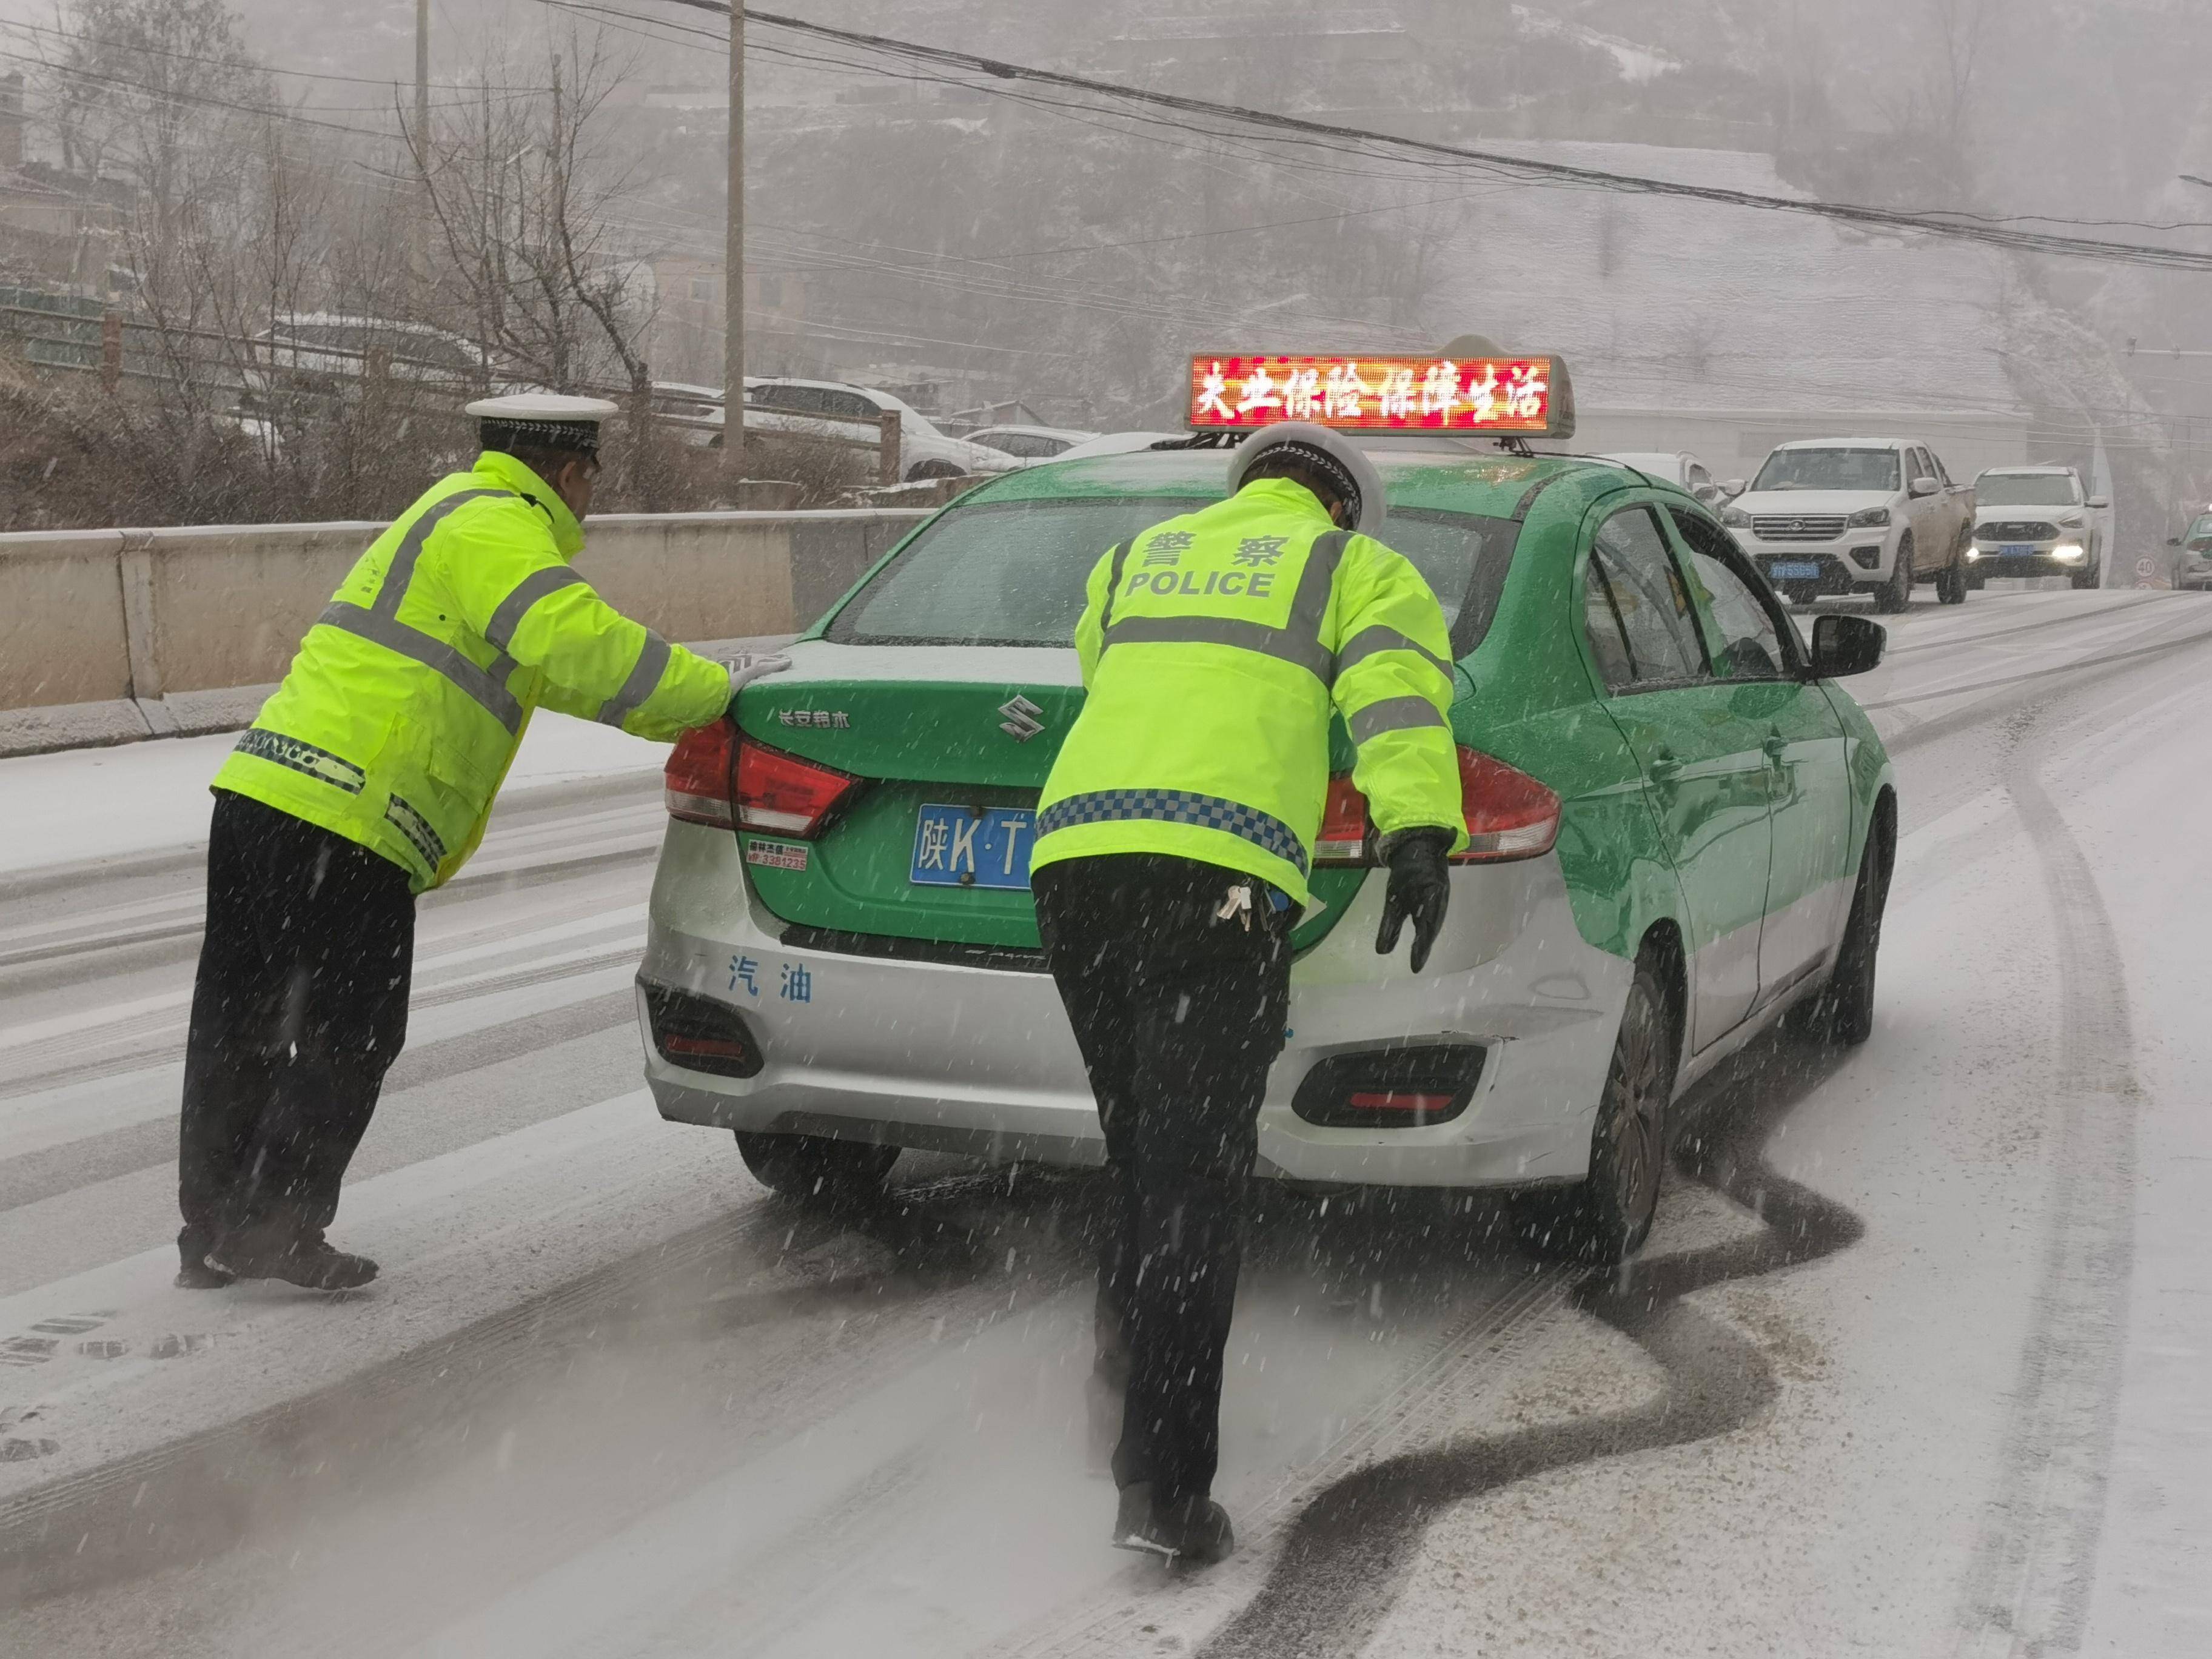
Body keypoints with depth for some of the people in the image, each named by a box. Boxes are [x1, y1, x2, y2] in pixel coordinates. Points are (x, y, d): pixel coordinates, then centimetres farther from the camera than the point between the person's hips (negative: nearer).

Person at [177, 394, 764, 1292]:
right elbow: (578, 640, -23)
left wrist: (686, 713, 25)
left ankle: (214, 1233, 22)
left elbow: (553, 673, 31)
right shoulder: (496, 529, -7)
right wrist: (715, 692, -11)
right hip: (345, 821, -10)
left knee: (239, 1030, 14)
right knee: (349, 1037, 1)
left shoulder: (455, 515, 27)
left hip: (261, 792, 10)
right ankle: (276, 1227, 3)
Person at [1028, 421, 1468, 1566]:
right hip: (1213, 872, -5)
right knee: (1194, 1180, -6)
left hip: (1074, 852, 5)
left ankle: (1126, 1401, 27)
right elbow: (1398, 692, -3)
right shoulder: (1359, 568, 16)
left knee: (1144, 1154, 22)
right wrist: (1422, 838, -17)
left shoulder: (1137, 557, 30)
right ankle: (1162, 1488, -9)